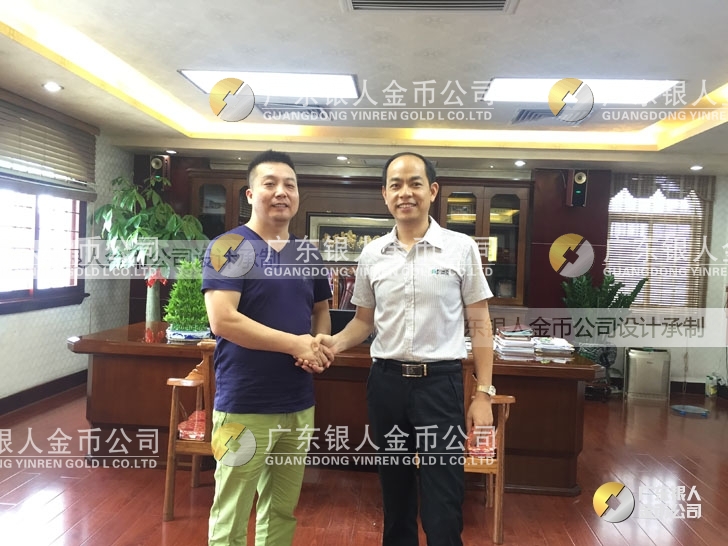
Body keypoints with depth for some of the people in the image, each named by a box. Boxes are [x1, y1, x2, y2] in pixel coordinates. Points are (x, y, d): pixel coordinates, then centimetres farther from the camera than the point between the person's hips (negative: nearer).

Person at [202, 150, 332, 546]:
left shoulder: (309, 255, 9)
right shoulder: (229, 248, -10)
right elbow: (222, 320, -20)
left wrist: (320, 347, -1)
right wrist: (295, 343, -17)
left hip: (299, 405, 6)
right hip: (244, 406, -5)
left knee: (281, 511, 20)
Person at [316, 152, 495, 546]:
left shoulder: (461, 248, -4)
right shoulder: (371, 254, 3)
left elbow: (479, 324, -1)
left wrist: (484, 393, -5)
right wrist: (335, 343, -8)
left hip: (441, 383, -3)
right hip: (385, 382, 3)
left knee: (443, 510, 3)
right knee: (394, 496, 19)